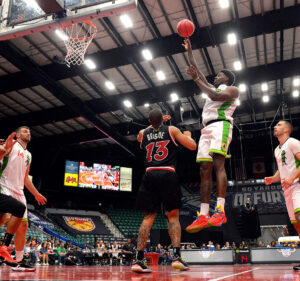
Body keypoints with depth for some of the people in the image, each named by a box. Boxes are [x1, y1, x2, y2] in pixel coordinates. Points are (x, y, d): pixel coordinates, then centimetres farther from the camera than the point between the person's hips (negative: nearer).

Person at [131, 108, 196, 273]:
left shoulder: (143, 133, 16)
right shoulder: (171, 130, 8)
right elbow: (192, 146, 8)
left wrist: (156, 123, 48)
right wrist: (188, 135, 29)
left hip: (150, 175, 2)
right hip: (168, 175, -2)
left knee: (148, 217, 6)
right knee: (173, 216, 7)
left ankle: (139, 260, -1)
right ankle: (176, 257, -3)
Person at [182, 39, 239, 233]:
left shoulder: (232, 89, 12)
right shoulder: (213, 89, 34)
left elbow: (215, 96, -8)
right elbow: (196, 71, 36)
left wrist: (196, 79, -4)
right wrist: (189, 52, 37)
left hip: (221, 125, -7)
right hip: (207, 129, 7)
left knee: (218, 164, -25)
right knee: (205, 169, -5)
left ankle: (220, 211, -34)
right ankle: (204, 216, -11)